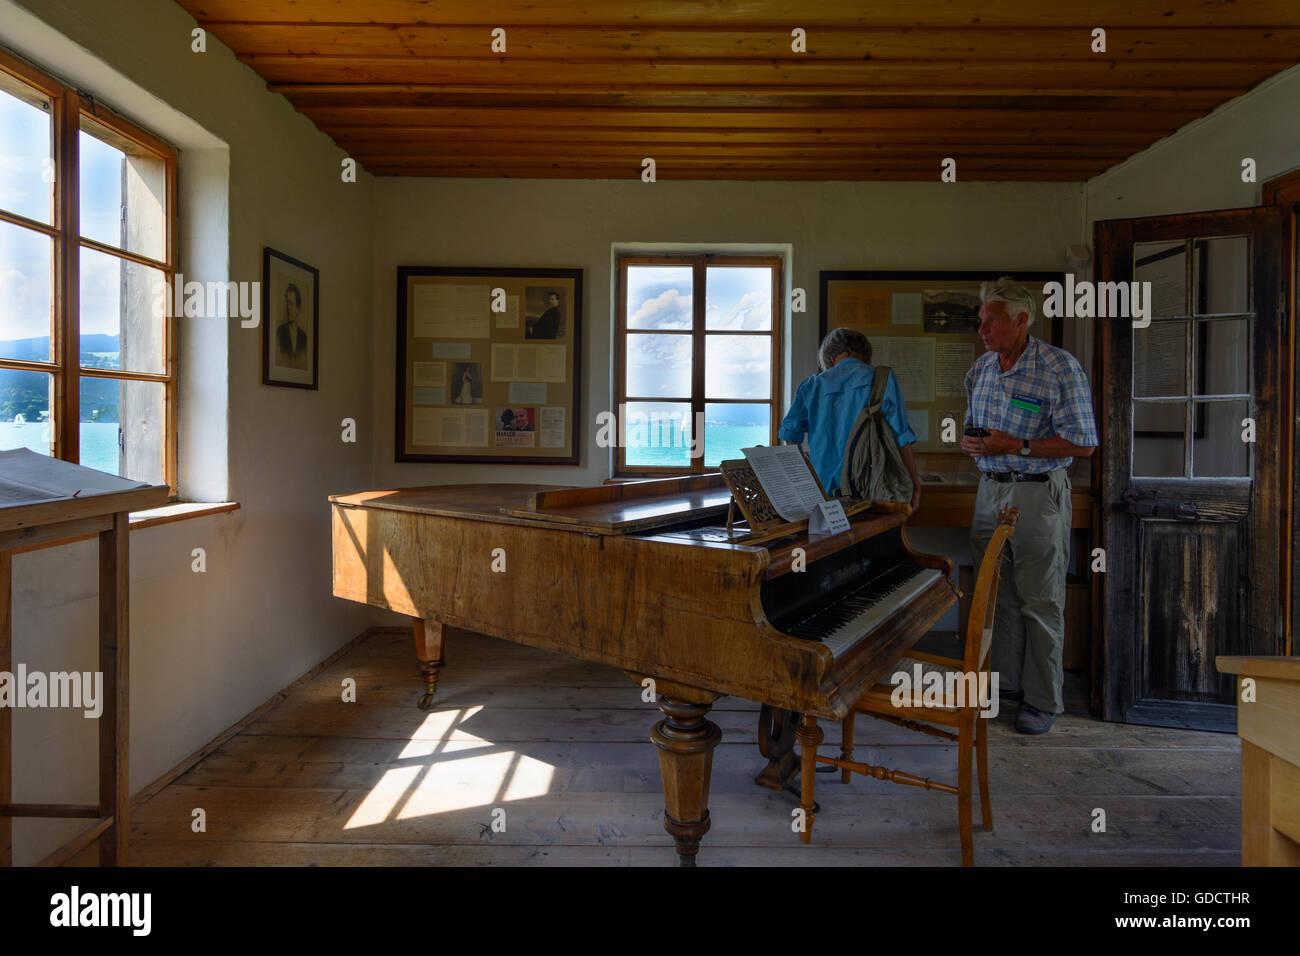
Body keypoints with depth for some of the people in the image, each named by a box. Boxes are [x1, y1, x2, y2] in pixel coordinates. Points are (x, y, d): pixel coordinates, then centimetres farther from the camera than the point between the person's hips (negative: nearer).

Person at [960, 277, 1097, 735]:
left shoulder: (1060, 368, -12)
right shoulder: (980, 368, 9)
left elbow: (1083, 443, -14)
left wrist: (1017, 446, -20)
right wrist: (970, 440, -2)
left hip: (1038, 495, -6)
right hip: (991, 489, 6)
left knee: (1041, 602, 3)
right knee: (999, 594, 13)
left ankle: (1042, 700, 16)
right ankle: (1004, 681, 27)